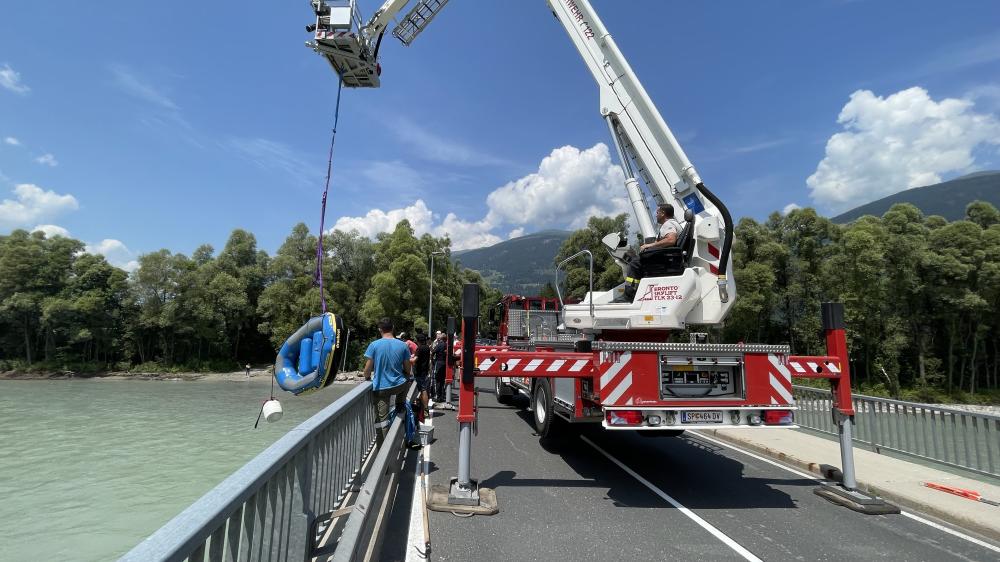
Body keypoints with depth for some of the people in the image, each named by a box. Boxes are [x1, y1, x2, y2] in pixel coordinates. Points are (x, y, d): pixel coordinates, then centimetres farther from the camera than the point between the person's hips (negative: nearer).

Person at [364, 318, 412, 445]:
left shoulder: (374, 345, -11)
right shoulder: (403, 345, -4)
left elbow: (368, 368, -9)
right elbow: (407, 369, 4)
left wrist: (367, 378, 12)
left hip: (380, 387, -2)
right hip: (399, 385, 2)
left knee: (382, 418, 8)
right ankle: (400, 406, 38)